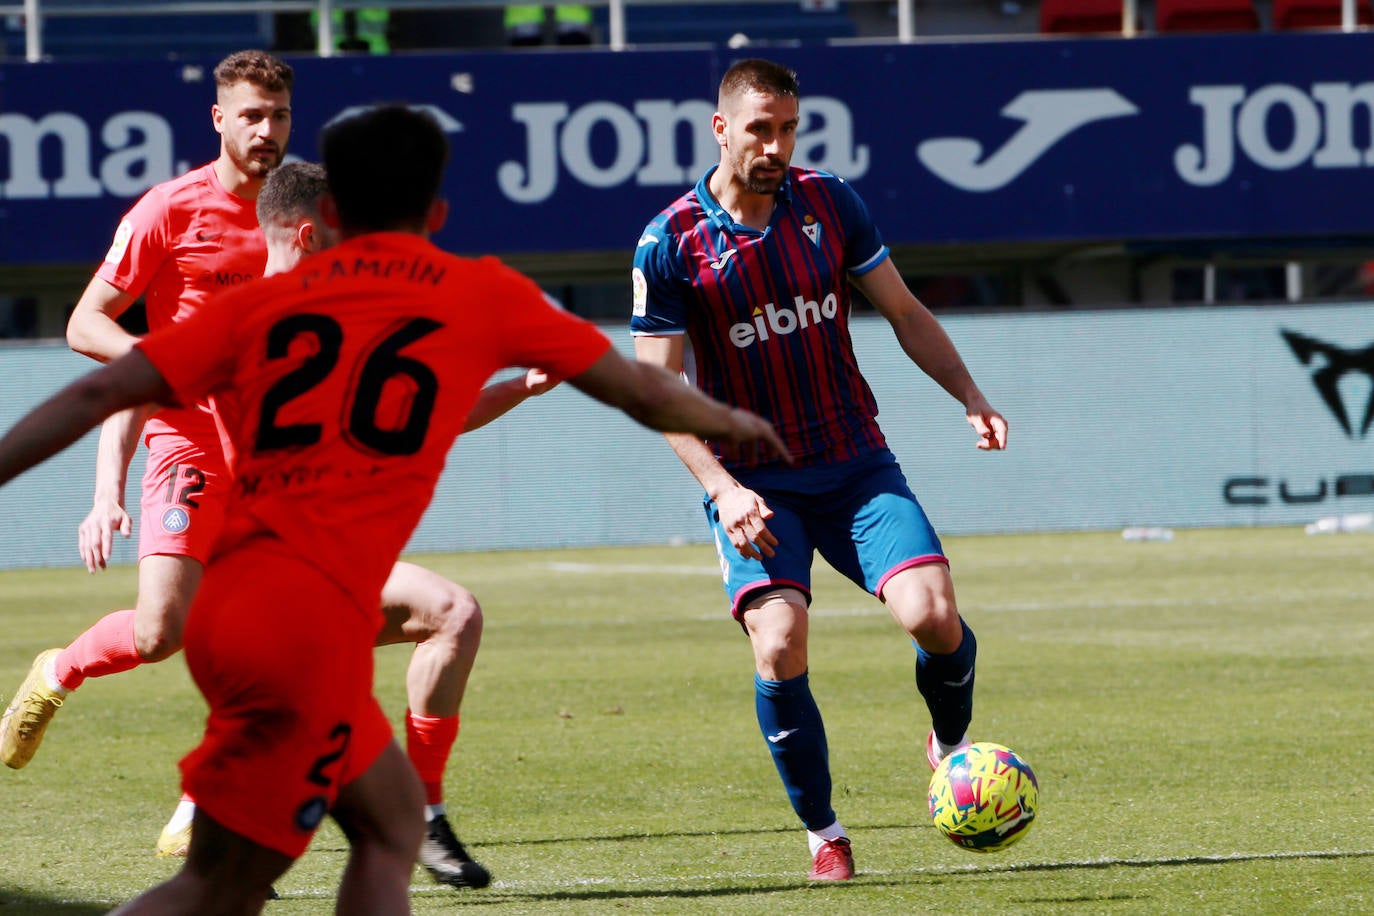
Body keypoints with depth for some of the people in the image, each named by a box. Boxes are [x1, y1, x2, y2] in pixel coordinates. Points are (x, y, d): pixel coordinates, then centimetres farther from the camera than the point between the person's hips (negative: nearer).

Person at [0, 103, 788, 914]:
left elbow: (99, 394, 4)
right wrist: (732, 422, 39)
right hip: (313, 622, -5)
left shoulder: (262, 301, 15)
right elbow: (639, 390, 21)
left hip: (227, 604, 5)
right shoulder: (483, 294, 10)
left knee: (393, 825, 18)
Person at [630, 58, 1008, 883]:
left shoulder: (830, 205, 1)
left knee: (932, 613, -18)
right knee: (781, 646, -23)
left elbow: (905, 313, 12)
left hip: (855, 464, 2)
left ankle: (953, 745, 16)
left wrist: (971, 397, -3)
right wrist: (722, 489, -19)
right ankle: (823, 834, -3)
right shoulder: (671, 244, -8)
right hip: (754, 485, -2)